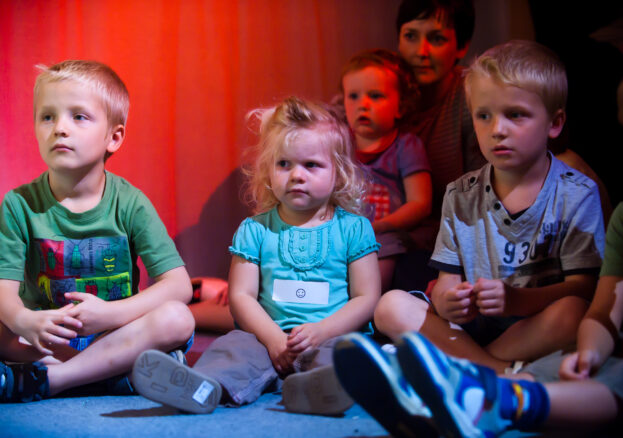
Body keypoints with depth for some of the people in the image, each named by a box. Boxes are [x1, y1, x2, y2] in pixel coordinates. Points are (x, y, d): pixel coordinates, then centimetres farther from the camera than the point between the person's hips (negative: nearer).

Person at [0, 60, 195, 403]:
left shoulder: (130, 204, -5)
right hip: (43, 341, 0)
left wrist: (109, 313, -28)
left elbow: (179, 285, -12)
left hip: (117, 333, 1)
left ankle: (37, 381, -29)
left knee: (176, 318, -28)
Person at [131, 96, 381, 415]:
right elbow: (241, 296, 6)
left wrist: (320, 331, -13)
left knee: (336, 355, -35)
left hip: (335, 336, -1)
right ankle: (204, 386, -58)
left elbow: (366, 298, 4)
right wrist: (274, 339, -12)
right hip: (270, 338, 2)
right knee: (236, 345, -28)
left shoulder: (353, 229, 9)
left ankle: (312, 387, -67)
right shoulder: (254, 230, 13)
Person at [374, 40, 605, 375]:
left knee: (572, 312, -36)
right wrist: (446, 302, -20)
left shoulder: (576, 194, -2)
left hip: (538, 330, -3)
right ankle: (502, 373, -26)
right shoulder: (461, 196, 9)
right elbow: (448, 279, 7)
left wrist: (515, 299, -28)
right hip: (473, 325, 4)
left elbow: (583, 286, -10)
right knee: (392, 306, -17)